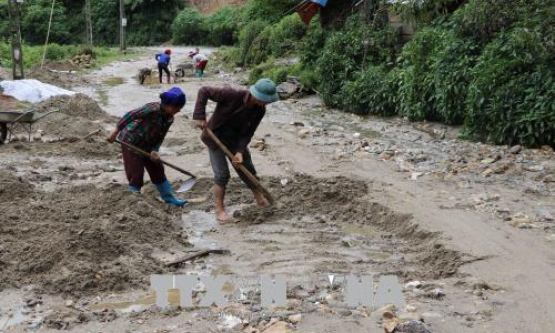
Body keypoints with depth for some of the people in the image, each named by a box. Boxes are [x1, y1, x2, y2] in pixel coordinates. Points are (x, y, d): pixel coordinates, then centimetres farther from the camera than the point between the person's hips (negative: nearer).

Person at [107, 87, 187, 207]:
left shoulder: (169, 119, -5)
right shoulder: (153, 109, -29)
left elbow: (160, 137, -1)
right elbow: (131, 115, -28)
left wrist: (154, 151, -18)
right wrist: (116, 131, -27)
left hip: (146, 145, 8)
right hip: (130, 142, -7)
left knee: (157, 170, 13)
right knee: (136, 173, -5)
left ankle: (169, 197, 26)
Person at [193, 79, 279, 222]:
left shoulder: (259, 111, -16)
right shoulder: (232, 95, -32)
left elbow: (247, 133, -11)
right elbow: (204, 91, -25)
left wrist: (240, 151, -25)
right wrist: (199, 116, -30)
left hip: (236, 140, 5)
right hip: (215, 138, -5)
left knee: (248, 170, 12)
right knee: (222, 174, -8)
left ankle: (260, 199, 32)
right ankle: (219, 209, 7)